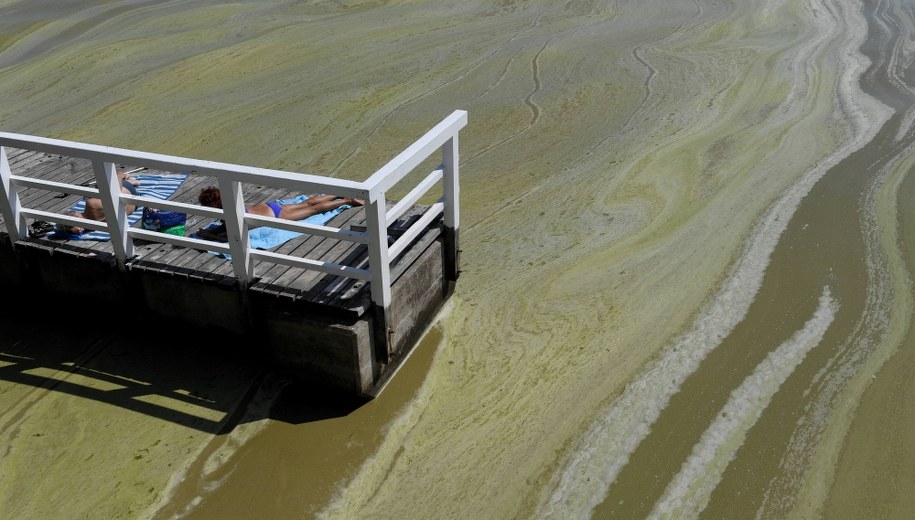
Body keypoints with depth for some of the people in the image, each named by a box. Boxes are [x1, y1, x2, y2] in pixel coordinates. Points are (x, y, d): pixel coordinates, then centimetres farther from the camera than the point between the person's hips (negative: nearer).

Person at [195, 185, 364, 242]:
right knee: (306, 204, 22)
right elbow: (226, 226, 7)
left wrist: (208, 235, -31)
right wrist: (209, 230, -8)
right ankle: (341, 194, 35)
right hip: (267, 206, 7)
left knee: (314, 209, 8)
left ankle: (348, 200, 20)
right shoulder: (226, 203, -9)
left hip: (275, 215, -7)